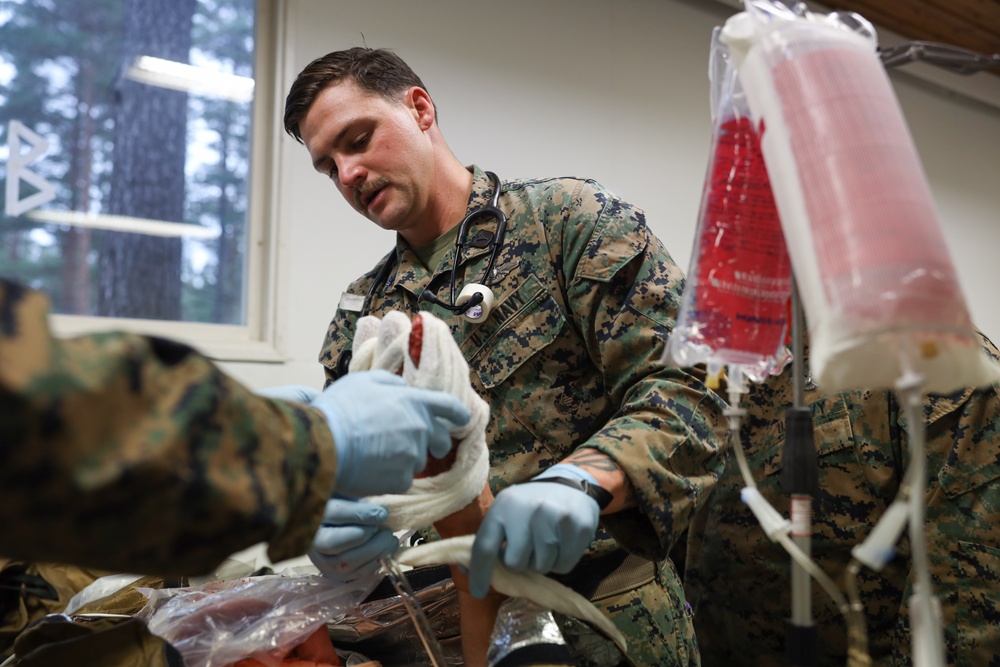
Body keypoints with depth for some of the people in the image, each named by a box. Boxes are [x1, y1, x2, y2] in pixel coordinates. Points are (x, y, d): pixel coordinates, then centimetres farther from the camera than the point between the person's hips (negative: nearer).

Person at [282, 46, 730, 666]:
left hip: (605, 612, -3)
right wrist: (328, 526, -10)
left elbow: (683, 393, -11)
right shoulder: (361, 311, 14)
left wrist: (581, 478, -30)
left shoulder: (569, 218, -2)